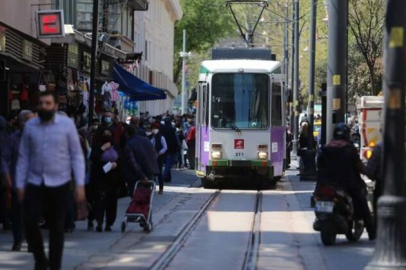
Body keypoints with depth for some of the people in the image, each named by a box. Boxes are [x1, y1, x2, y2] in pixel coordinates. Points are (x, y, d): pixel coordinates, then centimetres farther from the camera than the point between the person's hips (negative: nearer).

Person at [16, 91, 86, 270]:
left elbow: (77, 155, -2)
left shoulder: (67, 124, -3)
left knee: (56, 228, 5)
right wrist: (20, 184, 3)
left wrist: (80, 184, -8)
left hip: (59, 183, -1)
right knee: (30, 223, -8)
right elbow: (24, 157, 6)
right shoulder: (30, 126, 3)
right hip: (34, 183, 2)